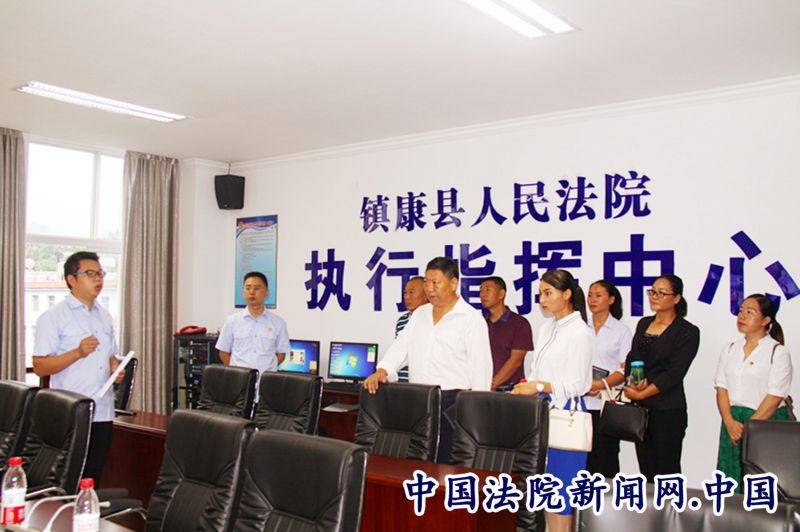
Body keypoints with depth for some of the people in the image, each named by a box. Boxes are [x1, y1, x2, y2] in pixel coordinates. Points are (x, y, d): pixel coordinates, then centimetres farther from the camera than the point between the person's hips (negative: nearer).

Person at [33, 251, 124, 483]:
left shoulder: (104, 316, 16)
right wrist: (78, 353, -22)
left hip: (102, 413, 6)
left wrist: (116, 369, 3)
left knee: (93, 479, 10)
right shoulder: (53, 317, -4)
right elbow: (40, 367, -10)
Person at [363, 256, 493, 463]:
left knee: (447, 463, -3)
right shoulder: (419, 314, 15)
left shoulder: (472, 319, -4)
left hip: (452, 400, -5)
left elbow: (481, 368, -6)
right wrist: (382, 371, -9)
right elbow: (400, 347, 9)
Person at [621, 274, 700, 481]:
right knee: (646, 470, 9)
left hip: (668, 410, -5)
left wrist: (642, 393, -15)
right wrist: (631, 385, -8)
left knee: (667, 470, -2)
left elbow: (675, 373, -11)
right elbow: (631, 359, 11)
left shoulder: (688, 332, -4)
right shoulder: (644, 324, 14)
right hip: (640, 409, 6)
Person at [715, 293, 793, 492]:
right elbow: (721, 388, 5)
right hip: (733, 422, 4)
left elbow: (775, 396, -10)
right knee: (731, 483, 6)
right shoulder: (730, 349, 10)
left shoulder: (778, 352, -4)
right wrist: (730, 422, -9)